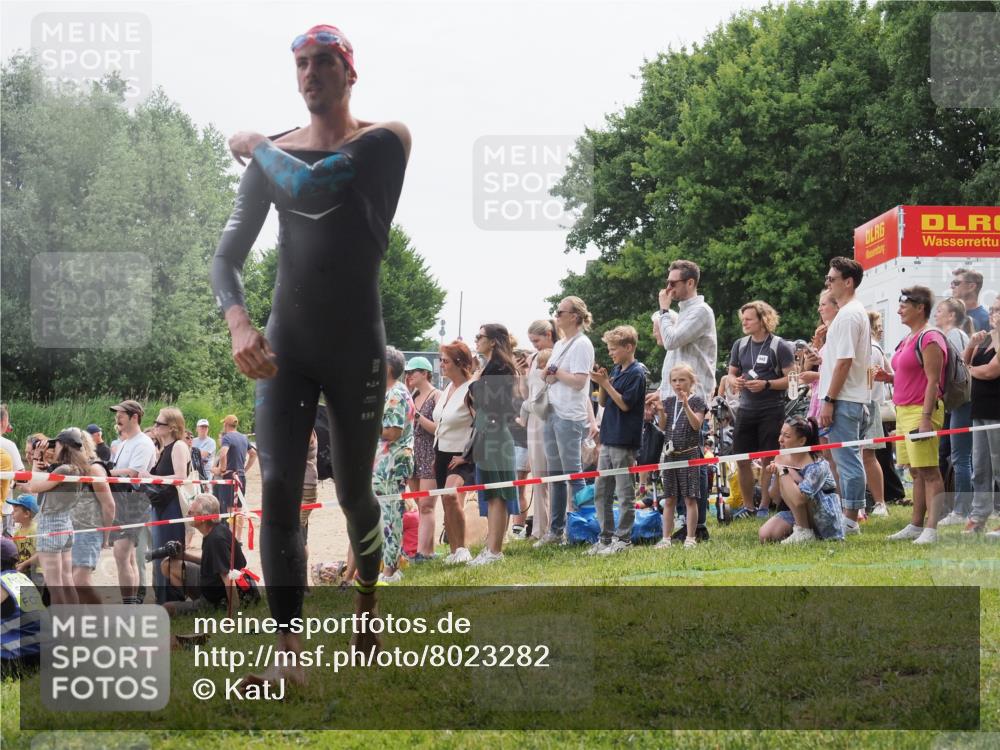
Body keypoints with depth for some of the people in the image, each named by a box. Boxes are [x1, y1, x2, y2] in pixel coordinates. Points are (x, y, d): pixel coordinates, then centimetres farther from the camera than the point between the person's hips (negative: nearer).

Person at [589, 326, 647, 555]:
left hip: (624, 440, -9)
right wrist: (601, 383, 0)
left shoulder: (636, 373, -10)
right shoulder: (616, 370, 13)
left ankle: (623, 539, 2)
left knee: (625, 493, -2)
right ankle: (606, 537, 16)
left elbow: (625, 403, -16)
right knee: (600, 492, 10)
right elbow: (604, 402, 16)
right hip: (608, 439, 9)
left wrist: (606, 383, -16)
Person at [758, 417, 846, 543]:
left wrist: (782, 472, -29)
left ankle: (804, 532, -18)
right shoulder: (782, 458, -1)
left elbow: (799, 500, -36)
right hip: (796, 514, 7)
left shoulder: (816, 465, -23)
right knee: (764, 536, -16)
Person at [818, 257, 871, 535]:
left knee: (847, 460, -8)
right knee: (850, 460, 13)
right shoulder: (856, 312, 18)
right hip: (856, 398, 11)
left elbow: (844, 361, -20)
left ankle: (849, 520, -6)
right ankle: (850, 516, 17)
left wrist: (828, 400, -19)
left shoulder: (848, 315, -15)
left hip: (844, 399, -11)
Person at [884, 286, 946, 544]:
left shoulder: (929, 339, -11)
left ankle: (931, 529, -14)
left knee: (929, 471, -10)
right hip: (904, 410, 10)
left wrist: (926, 418, -23)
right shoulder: (908, 339, 18)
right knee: (916, 472, 13)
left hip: (922, 411, -10)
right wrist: (889, 377, 10)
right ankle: (916, 525, 17)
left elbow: (933, 381, -17)